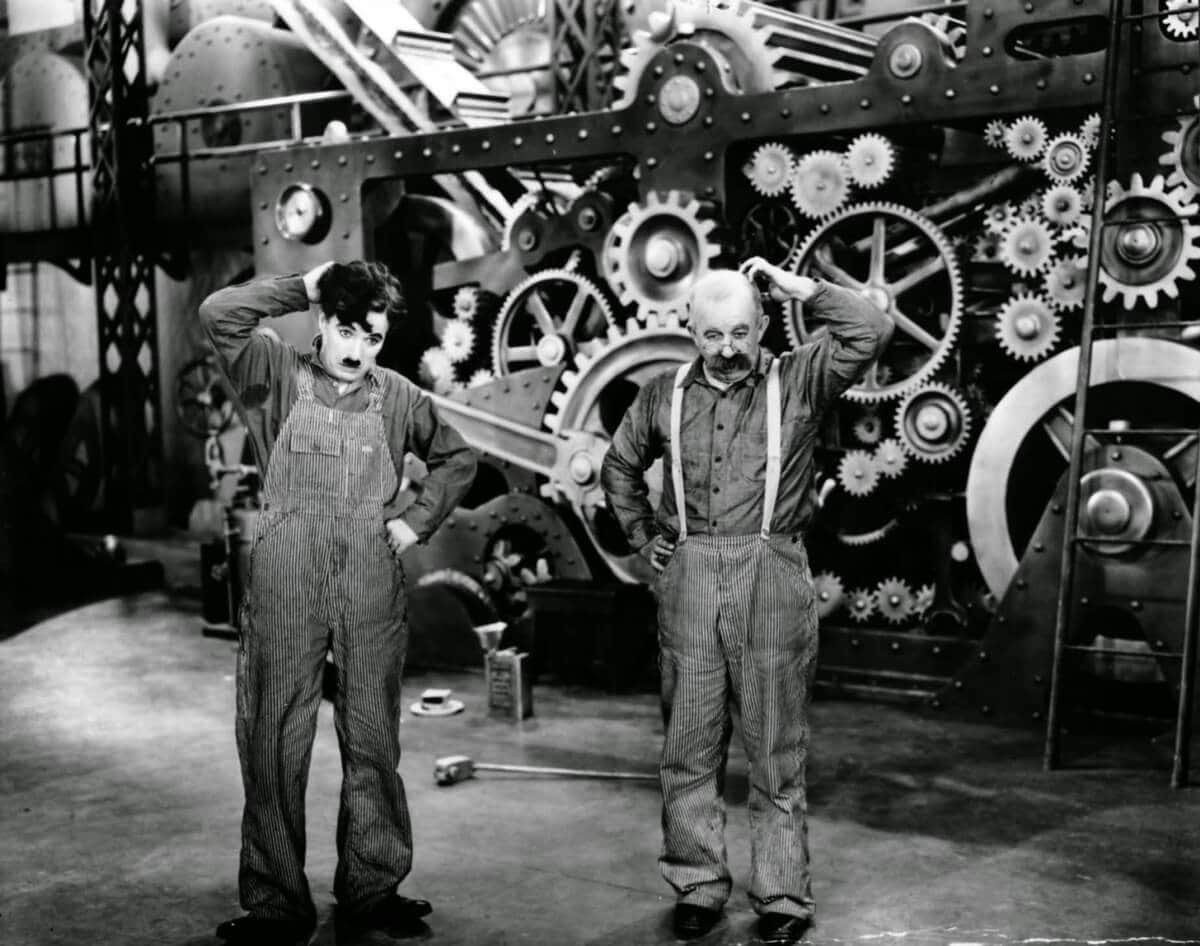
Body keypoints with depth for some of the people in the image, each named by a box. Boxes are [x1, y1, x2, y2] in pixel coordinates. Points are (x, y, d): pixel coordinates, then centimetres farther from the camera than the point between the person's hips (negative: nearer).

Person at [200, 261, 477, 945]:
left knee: (374, 742, 9)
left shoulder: (397, 396, 10)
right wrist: (303, 288, -5)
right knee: (274, 743, 3)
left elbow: (457, 458, 22)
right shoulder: (279, 373, 4)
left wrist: (419, 522, 10)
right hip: (286, 587, -2)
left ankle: (372, 889, 24)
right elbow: (219, 314, -12)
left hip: (372, 591, 2)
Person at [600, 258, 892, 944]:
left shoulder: (798, 382, 1)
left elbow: (873, 332, -12)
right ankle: (698, 884, 23)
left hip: (773, 578, -2)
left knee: (778, 749, 6)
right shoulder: (664, 396, 9)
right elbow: (620, 467, 24)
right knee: (690, 745, 9)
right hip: (690, 579, 3)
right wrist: (644, 536, 15)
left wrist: (799, 288, -9)